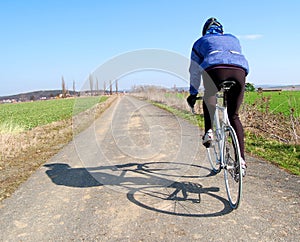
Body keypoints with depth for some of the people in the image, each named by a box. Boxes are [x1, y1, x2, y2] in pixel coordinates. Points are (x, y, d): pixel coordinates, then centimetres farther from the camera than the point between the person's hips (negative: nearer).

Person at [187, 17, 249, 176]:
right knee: (234, 116, 13)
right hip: (240, 69, 3)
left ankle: (209, 131, 8)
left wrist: (193, 94, 39)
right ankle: (241, 159, 5)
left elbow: (194, 71, 32)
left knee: (208, 99, 30)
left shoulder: (201, 41, 32)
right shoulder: (233, 39, 40)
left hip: (215, 69, -2)